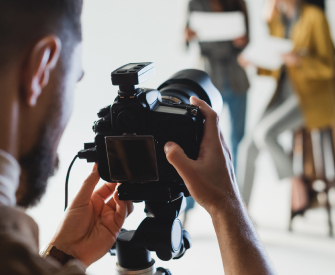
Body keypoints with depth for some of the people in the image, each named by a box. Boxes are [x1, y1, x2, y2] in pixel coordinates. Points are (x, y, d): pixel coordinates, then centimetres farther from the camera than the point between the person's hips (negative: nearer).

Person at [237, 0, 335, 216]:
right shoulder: (277, 19, 9)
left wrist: (299, 60, -27)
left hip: (311, 97, -6)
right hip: (284, 95, 6)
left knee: (263, 133, -29)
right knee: (248, 147, -11)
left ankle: (296, 185, -7)